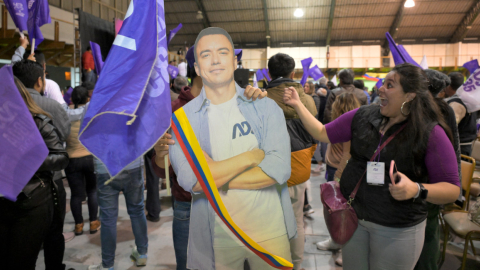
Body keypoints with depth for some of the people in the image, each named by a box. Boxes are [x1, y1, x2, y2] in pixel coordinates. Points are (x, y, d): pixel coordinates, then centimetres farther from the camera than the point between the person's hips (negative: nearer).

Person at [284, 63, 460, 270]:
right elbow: (322, 133, 4)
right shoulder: (363, 116, -3)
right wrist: (297, 105, -3)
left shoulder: (431, 133, -15)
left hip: (398, 228, -3)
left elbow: (452, 189, -13)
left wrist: (417, 189, -31)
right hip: (352, 216, 4)